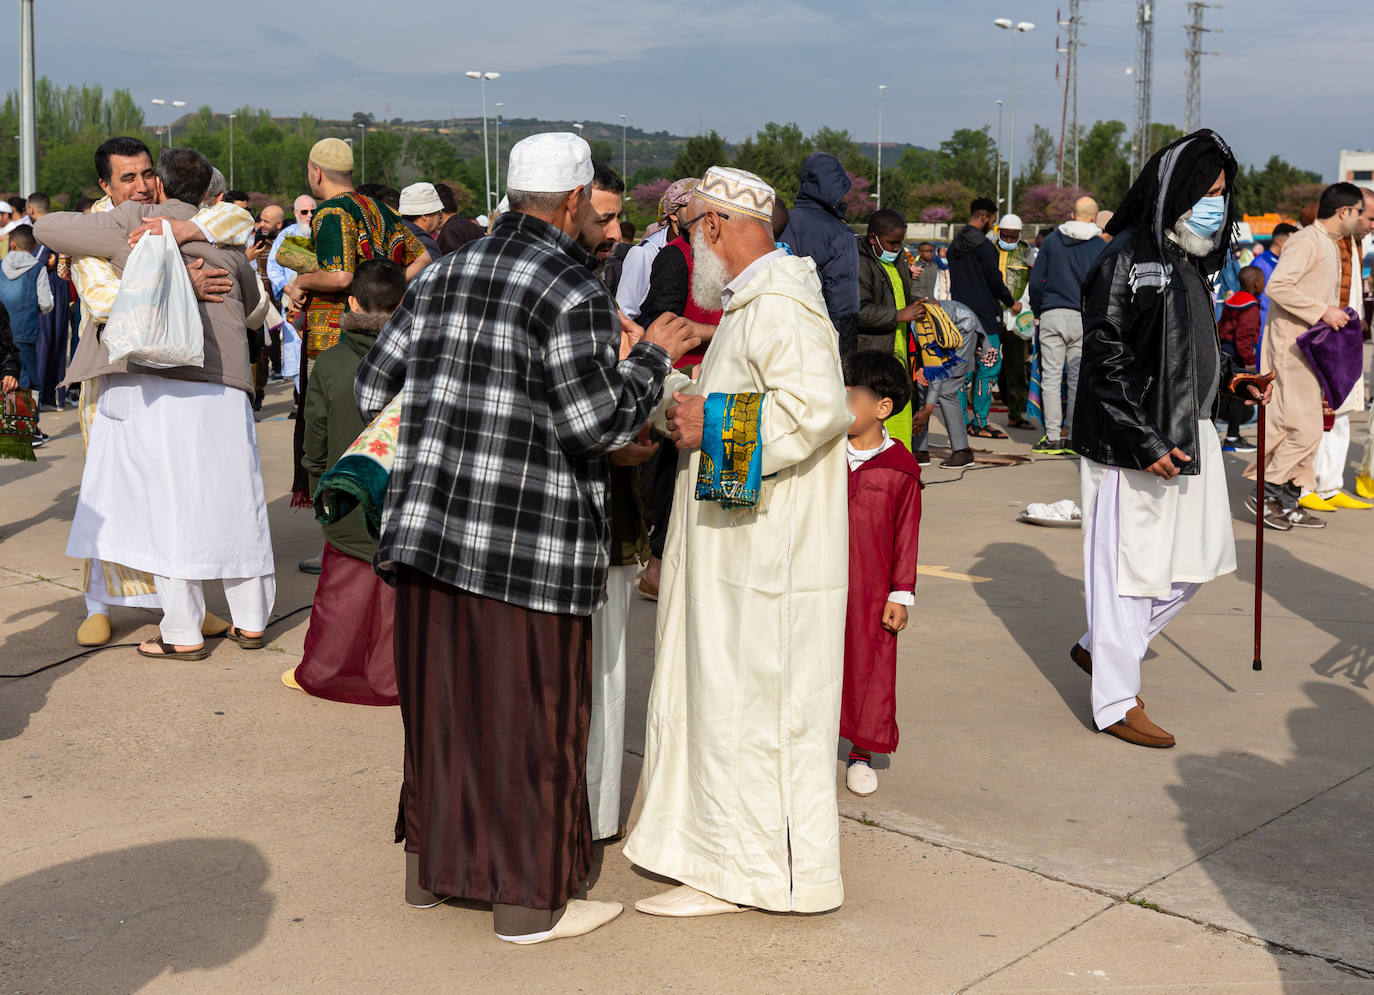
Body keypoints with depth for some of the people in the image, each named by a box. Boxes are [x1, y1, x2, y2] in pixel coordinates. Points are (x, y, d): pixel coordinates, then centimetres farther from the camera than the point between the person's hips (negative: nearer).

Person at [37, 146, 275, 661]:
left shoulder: (129, 222, 5)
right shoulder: (225, 246, 17)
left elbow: (46, 228, 11)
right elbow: (256, 310, 32)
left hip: (151, 385, -4)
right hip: (222, 390, 4)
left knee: (168, 507, 0)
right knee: (230, 504, 11)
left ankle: (184, 634, 2)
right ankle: (250, 621, 18)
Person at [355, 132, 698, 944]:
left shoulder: (443, 276, 9)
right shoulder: (575, 293, -11)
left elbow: (373, 389, 12)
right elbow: (597, 424, -16)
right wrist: (650, 359, -1)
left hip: (432, 528, 7)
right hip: (529, 545, -7)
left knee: (442, 696, 18)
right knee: (529, 713, 5)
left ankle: (433, 865, 34)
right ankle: (529, 898, 17)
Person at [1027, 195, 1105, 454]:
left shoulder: (1052, 239, 6)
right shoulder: (1100, 246, 2)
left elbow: (1036, 280, 4)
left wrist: (1037, 311, 15)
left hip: (1051, 315, 0)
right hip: (1082, 318, 0)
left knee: (1051, 377, 2)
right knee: (1078, 379, 5)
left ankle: (1053, 437, -1)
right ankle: (1073, 436, 5)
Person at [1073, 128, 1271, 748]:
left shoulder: (1189, 259, 14)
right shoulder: (1127, 256, -13)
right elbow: (1104, 359, -18)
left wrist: (1227, 378, 6)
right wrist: (1147, 441, -21)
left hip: (1188, 434, 9)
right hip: (1131, 441, -9)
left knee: (1200, 557, 14)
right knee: (1128, 561, -1)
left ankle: (1099, 648, 29)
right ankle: (1116, 703, 10)